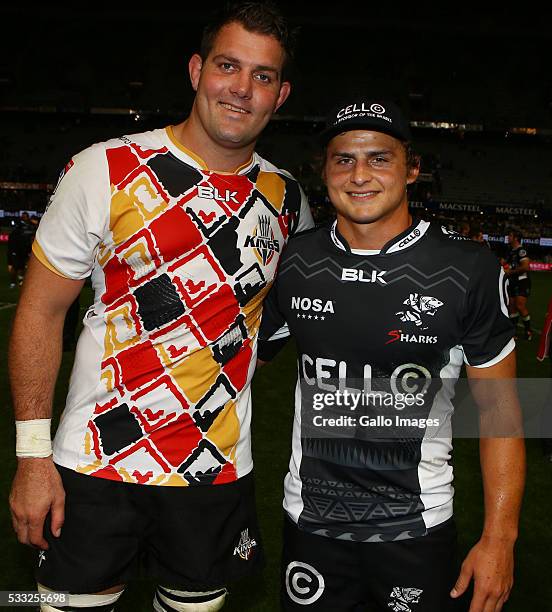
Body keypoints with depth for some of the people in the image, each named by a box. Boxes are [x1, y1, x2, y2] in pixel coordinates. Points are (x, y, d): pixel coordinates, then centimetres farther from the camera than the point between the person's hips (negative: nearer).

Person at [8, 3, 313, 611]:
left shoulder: (287, 202, 2)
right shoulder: (107, 171, -10)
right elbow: (41, 313, -7)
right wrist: (33, 457, -8)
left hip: (218, 471, 3)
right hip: (94, 465, -3)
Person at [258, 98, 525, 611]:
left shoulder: (468, 271, -12)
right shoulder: (294, 262, -4)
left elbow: (498, 408, -6)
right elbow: (250, 355, 9)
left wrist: (499, 538, -8)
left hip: (416, 527, -2)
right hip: (310, 518, 3)